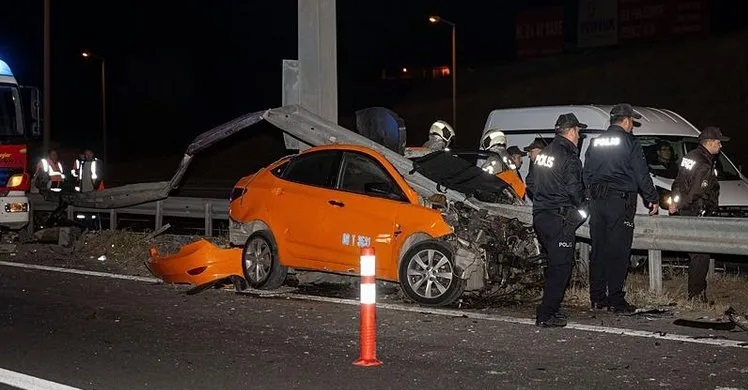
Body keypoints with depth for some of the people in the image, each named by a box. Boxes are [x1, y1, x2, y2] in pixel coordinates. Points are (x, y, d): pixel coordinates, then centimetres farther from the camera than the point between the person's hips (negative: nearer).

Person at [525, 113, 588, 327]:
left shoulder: (543, 153, 14)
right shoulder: (569, 156, -13)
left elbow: (530, 182, 20)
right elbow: (574, 188, -19)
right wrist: (582, 206, -1)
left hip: (540, 216, 9)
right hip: (560, 219, -9)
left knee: (555, 263, 20)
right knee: (560, 267, -4)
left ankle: (551, 307, 25)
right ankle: (546, 315, -7)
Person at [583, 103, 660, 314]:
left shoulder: (595, 143, 14)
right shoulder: (630, 142, -4)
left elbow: (587, 174, 17)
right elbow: (642, 174, -4)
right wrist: (653, 199, 5)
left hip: (597, 202, 6)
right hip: (620, 201, -6)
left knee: (598, 249, 10)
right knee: (618, 251, -4)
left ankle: (597, 298, 13)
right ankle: (616, 301, -4)